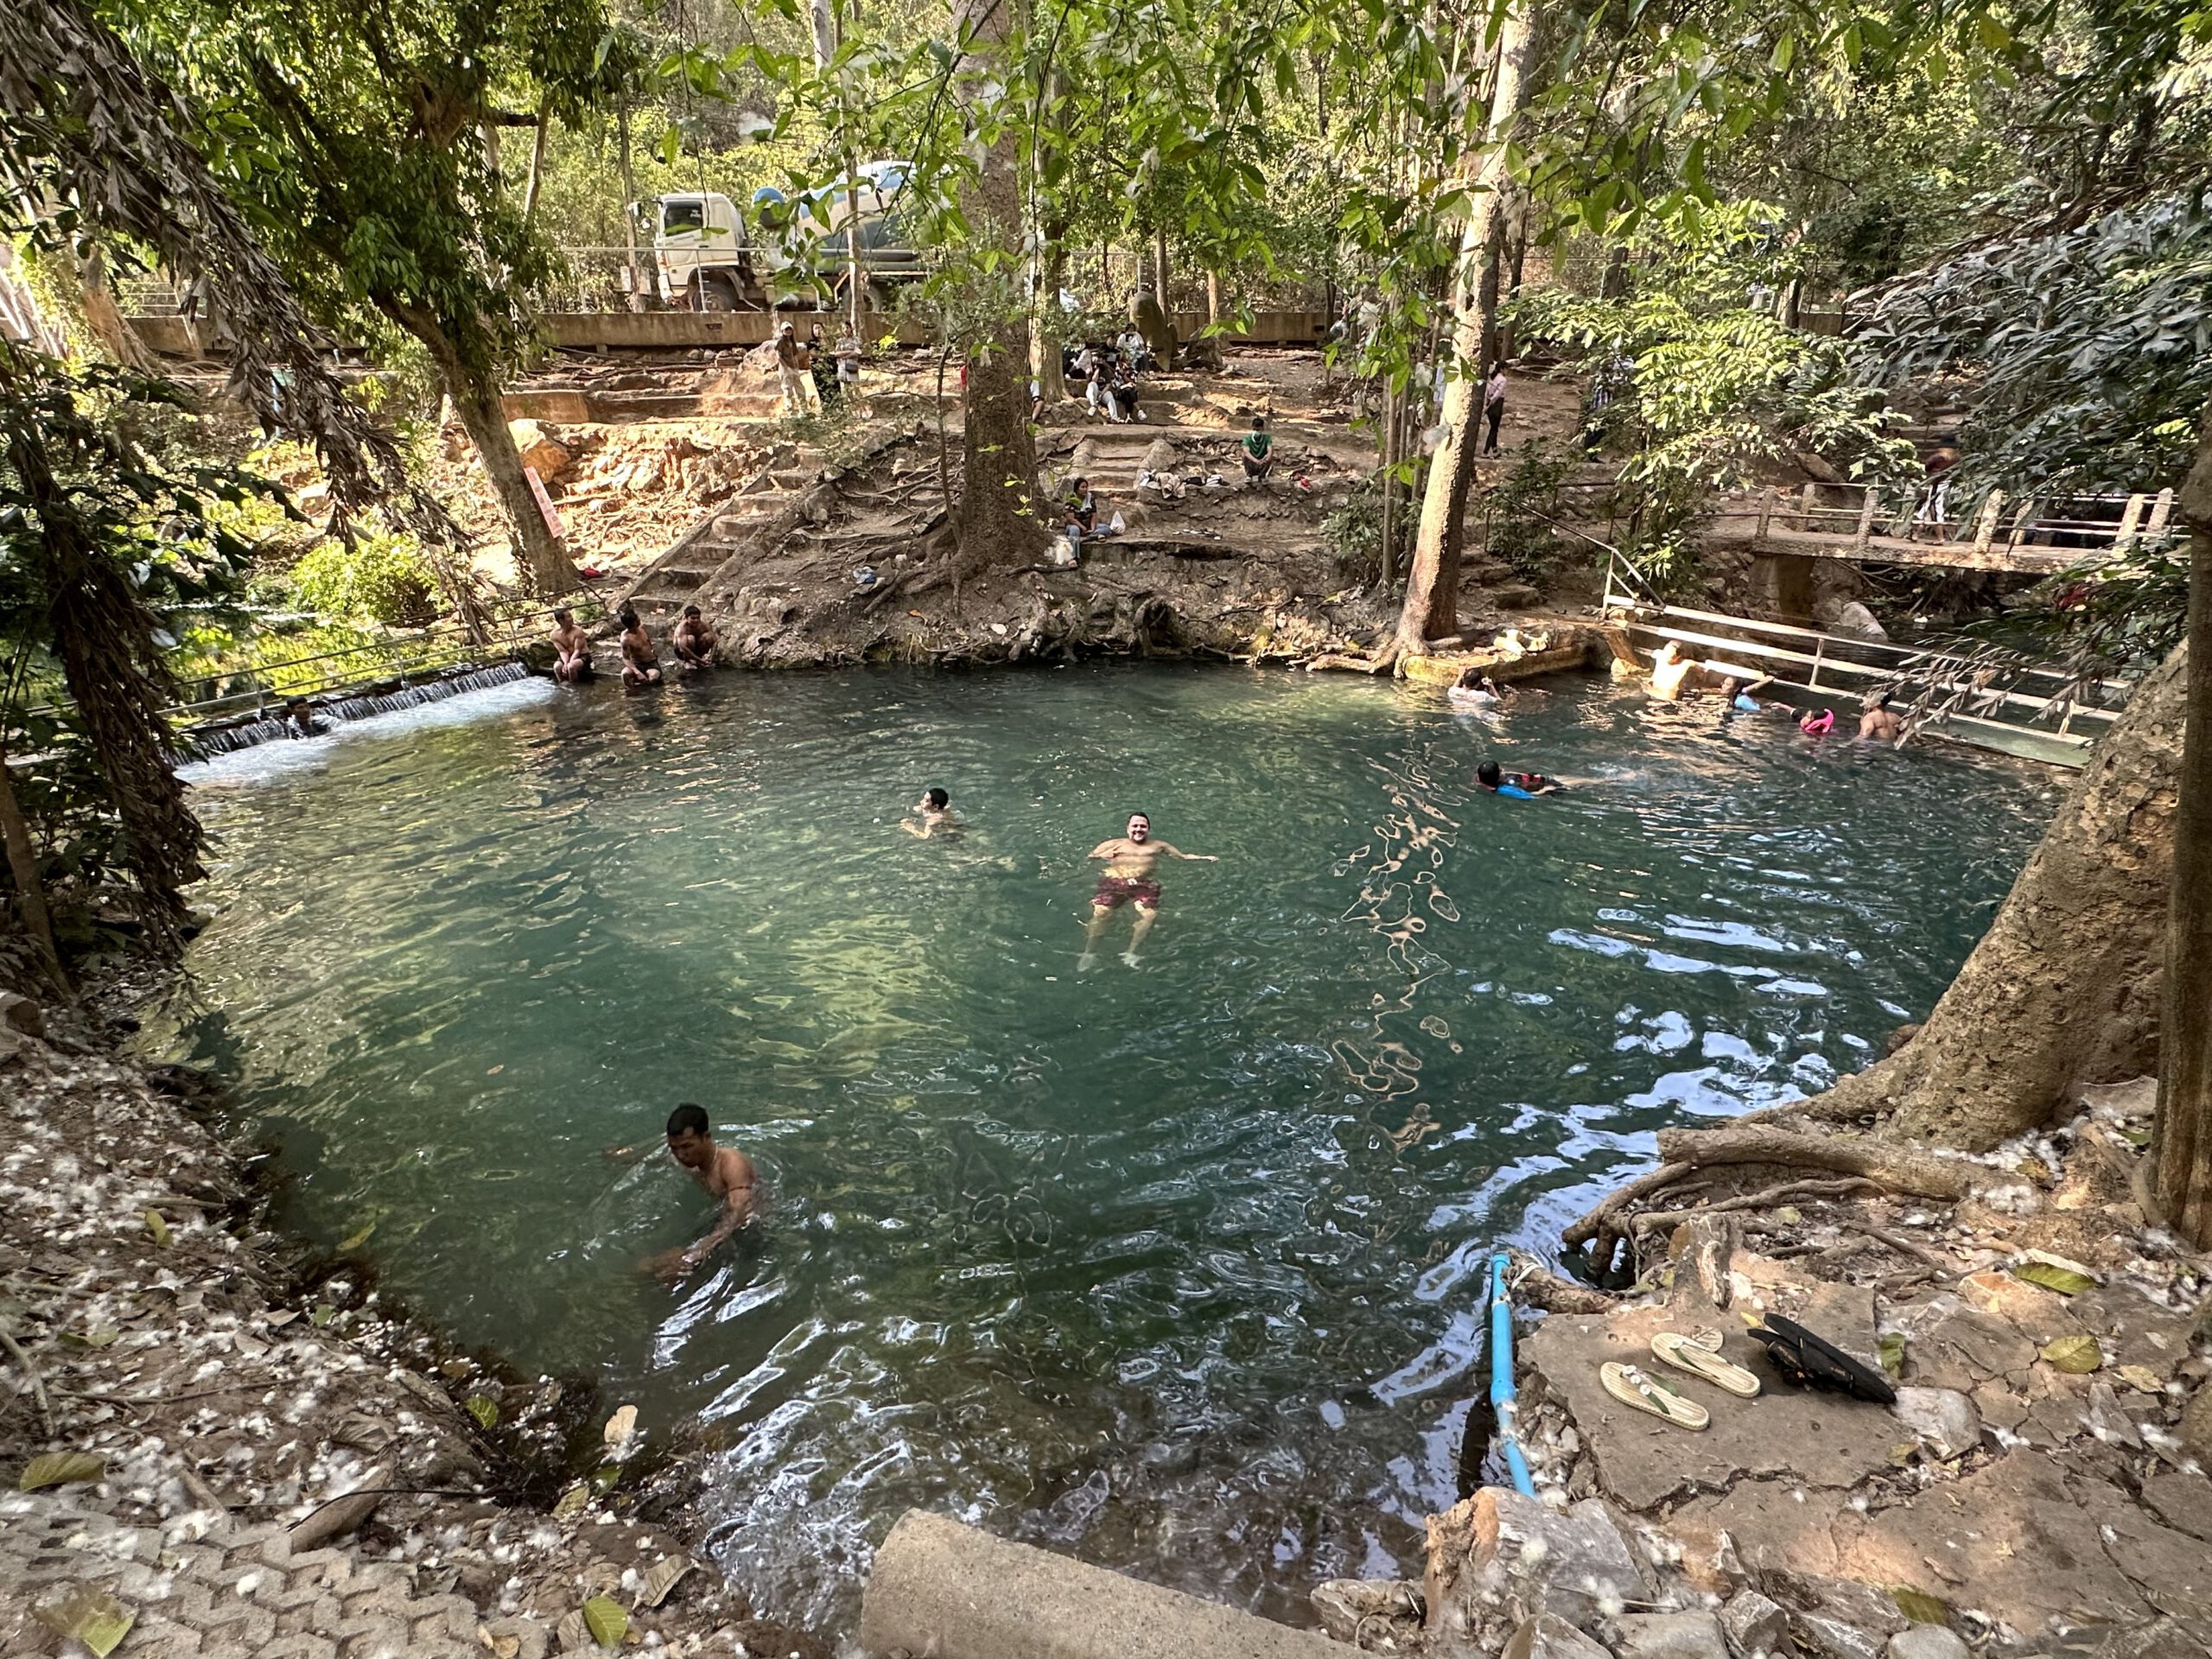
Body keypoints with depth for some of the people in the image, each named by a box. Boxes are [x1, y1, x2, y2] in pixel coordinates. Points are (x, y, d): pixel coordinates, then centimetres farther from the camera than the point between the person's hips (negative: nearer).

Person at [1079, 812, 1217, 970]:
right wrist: (1103, 856, 1)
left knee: (1149, 915, -29)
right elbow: (1090, 857, 19)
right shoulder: (1116, 844, 24)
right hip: (1115, 882, -1)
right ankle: (1089, 954, -17)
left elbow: (1184, 856, 25)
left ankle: (1131, 954, -20)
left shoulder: (1158, 846, 26)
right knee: (1100, 912, -27)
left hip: (1143, 885, 1)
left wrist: (1205, 858, 13)